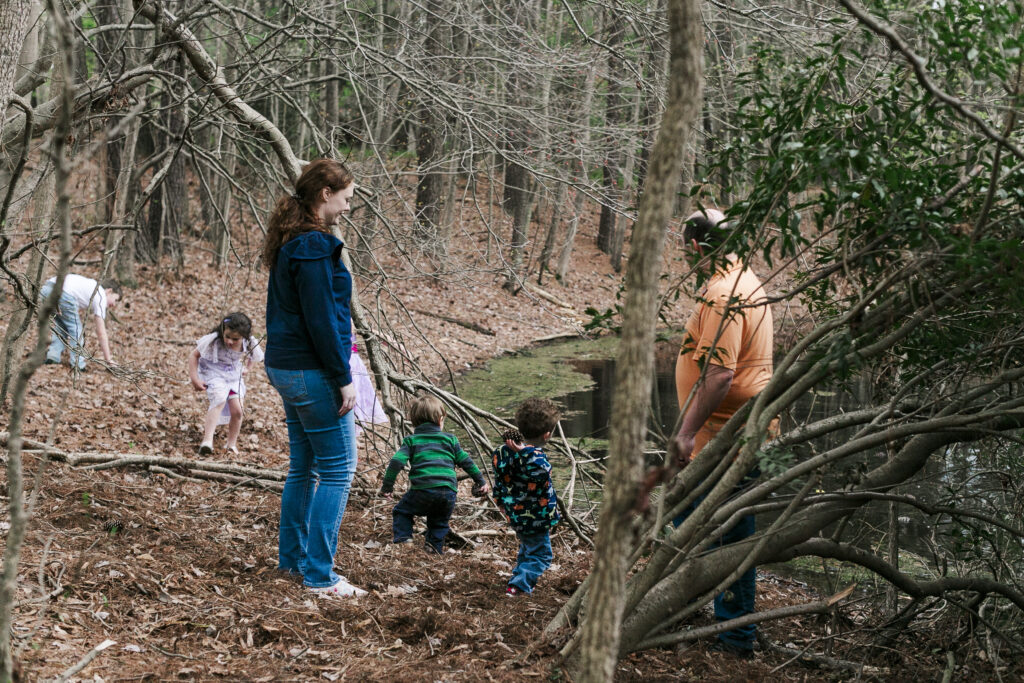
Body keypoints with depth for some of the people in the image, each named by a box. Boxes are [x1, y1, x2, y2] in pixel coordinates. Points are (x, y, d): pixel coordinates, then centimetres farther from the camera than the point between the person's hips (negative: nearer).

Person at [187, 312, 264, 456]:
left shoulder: (249, 344, -16)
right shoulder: (214, 340, -26)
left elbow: (254, 356, 11)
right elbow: (194, 355, -15)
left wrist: (246, 368, 8)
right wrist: (195, 379, -19)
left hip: (234, 376, 4)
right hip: (213, 373, -4)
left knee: (237, 410, -8)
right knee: (220, 400, -31)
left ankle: (231, 444, 16)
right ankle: (207, 441, -38)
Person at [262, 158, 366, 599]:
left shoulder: (288, 242, 13)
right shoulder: (313, 246, -18)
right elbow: (320, 319, -20)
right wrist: (344, 378, -16)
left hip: (285, 366, 10)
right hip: (313, 372, -10)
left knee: (303, 465, 17)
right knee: (338, 469, -4)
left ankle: (292, 558, 25)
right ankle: (319, 575, -4)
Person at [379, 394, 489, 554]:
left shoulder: (411, 440, 12)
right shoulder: (449, 439, 17)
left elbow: (396, 462, 0)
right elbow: (466, 461, 18)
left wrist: (387, 486, 8)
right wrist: (481, 481, 28)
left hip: (422, 490, -2)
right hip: (449, 491, 2)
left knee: (402, 511, 18)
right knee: (439, 522, 23)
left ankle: (402, 538, 2)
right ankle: (436, 545, 6)